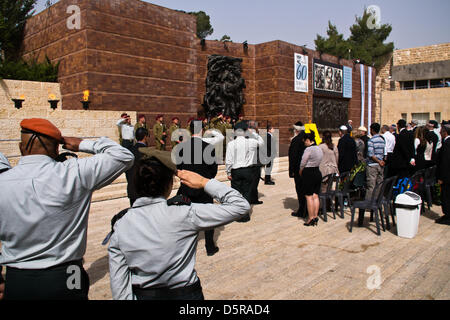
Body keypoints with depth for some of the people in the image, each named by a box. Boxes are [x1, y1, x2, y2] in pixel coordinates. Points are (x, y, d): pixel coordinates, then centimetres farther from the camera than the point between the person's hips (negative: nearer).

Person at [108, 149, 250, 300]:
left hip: (141, 294, 4)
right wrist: (204, 182, -12)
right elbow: (240, 206, -18)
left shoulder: (120, 226, -11)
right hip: (185, 293, -3)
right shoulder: (185, 215, -23)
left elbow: (119, 283, -6)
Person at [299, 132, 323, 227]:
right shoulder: (320, 149, 10)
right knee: (315, 196, 10)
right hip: (318, 173, 8)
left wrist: (300, 172, 6)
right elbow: (319, 162, 11)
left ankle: (311, 218, 2)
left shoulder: (308, 149, -15)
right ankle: (315, 217, 14)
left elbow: (302, 163, -13)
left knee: (309, 196, -1)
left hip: (309, 174, -8)